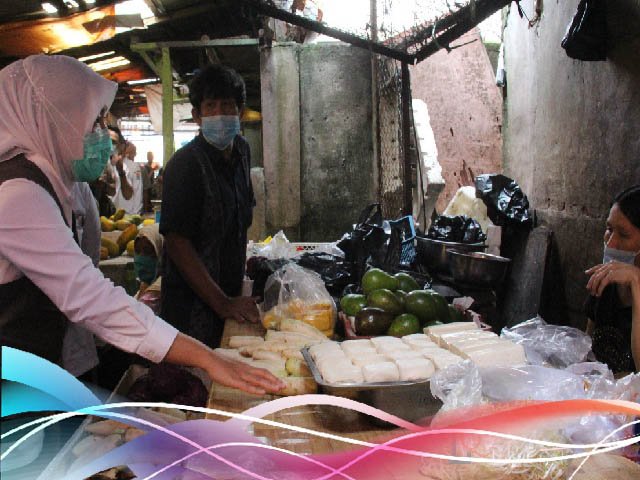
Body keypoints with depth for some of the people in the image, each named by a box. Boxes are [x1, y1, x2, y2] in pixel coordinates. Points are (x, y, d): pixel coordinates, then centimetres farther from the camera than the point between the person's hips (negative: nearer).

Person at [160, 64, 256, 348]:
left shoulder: (241, 151, 6)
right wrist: (222, 303, -23)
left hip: (231, 296, 7)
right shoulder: (185, 164, -18)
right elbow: (176, 242, -22)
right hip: (194, 307, -7)